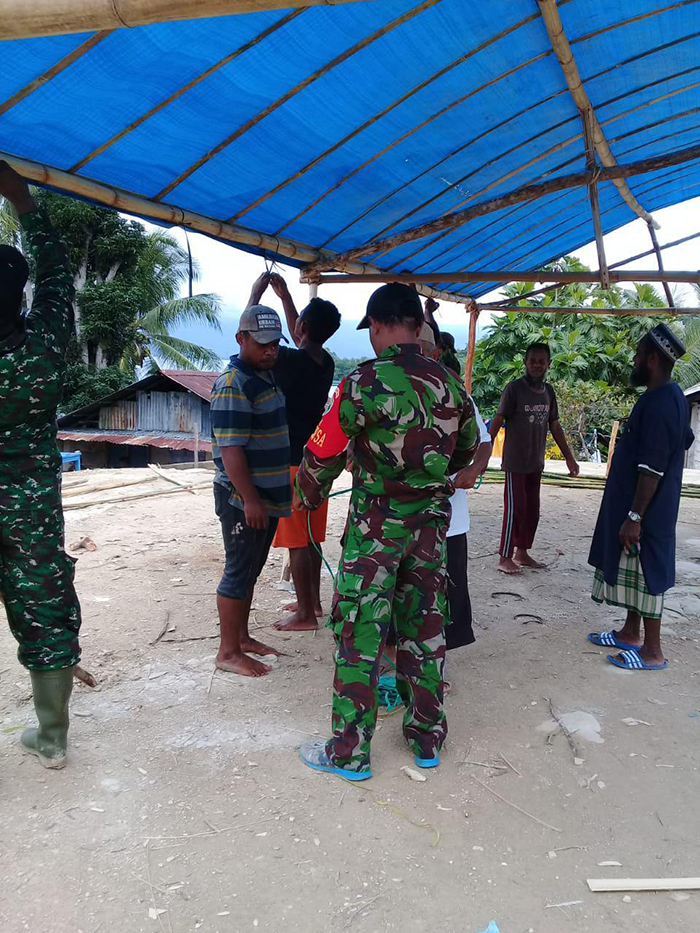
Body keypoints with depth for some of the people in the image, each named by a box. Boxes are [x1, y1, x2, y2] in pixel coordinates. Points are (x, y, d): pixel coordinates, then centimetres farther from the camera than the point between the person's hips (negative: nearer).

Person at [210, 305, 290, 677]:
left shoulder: (265, 376, 12)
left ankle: (242, 637, 31)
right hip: (243, 499, -9)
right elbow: (230, 449, -23)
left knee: (250, 571, 17)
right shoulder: (233, 385, -18)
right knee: (238, 572, 0)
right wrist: (250, 499, -24)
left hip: (266, 496, 9)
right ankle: (228, 653, 11)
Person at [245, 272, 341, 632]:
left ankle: (305, 615, 7)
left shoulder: (289, 361, -18)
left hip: (292, 463, -8)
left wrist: (256, 293, 6)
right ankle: (312, 601, 28)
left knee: (297, 541, 0)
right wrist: (284, 296, 26)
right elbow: (300, 342, 25)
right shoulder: (325, 362, 4)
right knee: (311, 537, 16)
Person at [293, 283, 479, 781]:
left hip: (376, 523, -5)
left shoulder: (365, 382, -15)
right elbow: (468, 448, 17)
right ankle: (427, 737, 30)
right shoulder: (450, 384, 3)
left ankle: (350, 752, 15)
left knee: (360, 633, 4)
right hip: (432, 521, 6)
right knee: (424, 626, 16)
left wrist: (306, 496, 10)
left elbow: (325, 452, -10)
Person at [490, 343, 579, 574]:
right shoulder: (514, 388, -10)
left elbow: (555, 427, 15)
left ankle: (521, 553, 24)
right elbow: (497, 421, -13)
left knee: (532, 510, 11)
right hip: (515, 462, -6)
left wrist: (569, 458, 15)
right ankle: (505, 558, 7)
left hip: (536, 463, 6)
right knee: (515, 509, -4)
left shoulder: (548, 391, 8)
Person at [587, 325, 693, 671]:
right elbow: (684, 439, 22)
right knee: (632, 572, 18)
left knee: (645, 575, 0)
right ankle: (631, 633, 31)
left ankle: (652, 652, 12)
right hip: (636, 504, 10)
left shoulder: (659, 404, -23)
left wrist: (634, 517, -23)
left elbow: (652, 469, -26)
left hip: (646, 510, -10)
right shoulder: (671, 397, 10)